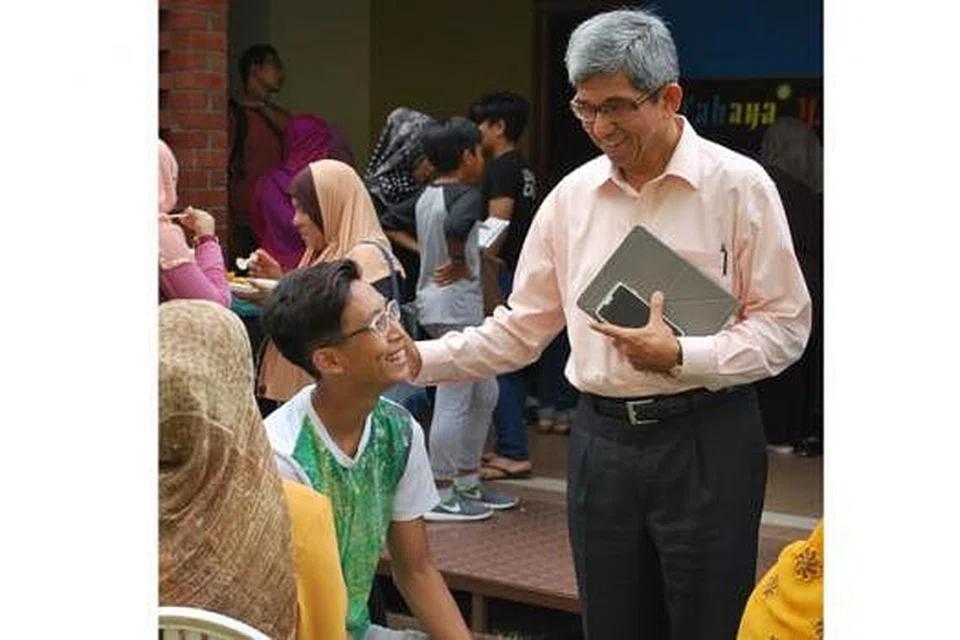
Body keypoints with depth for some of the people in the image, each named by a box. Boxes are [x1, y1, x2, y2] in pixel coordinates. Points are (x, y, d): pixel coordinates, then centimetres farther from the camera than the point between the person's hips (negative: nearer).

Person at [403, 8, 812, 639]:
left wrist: (682, 357, -19)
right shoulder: (572, 196, 6)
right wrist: (420, 359, -2)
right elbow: (521, 327, 10)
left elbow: (783, 325, -7)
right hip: (602, 440, 4)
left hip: (706, 442, -4)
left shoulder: (737, 184, -6)